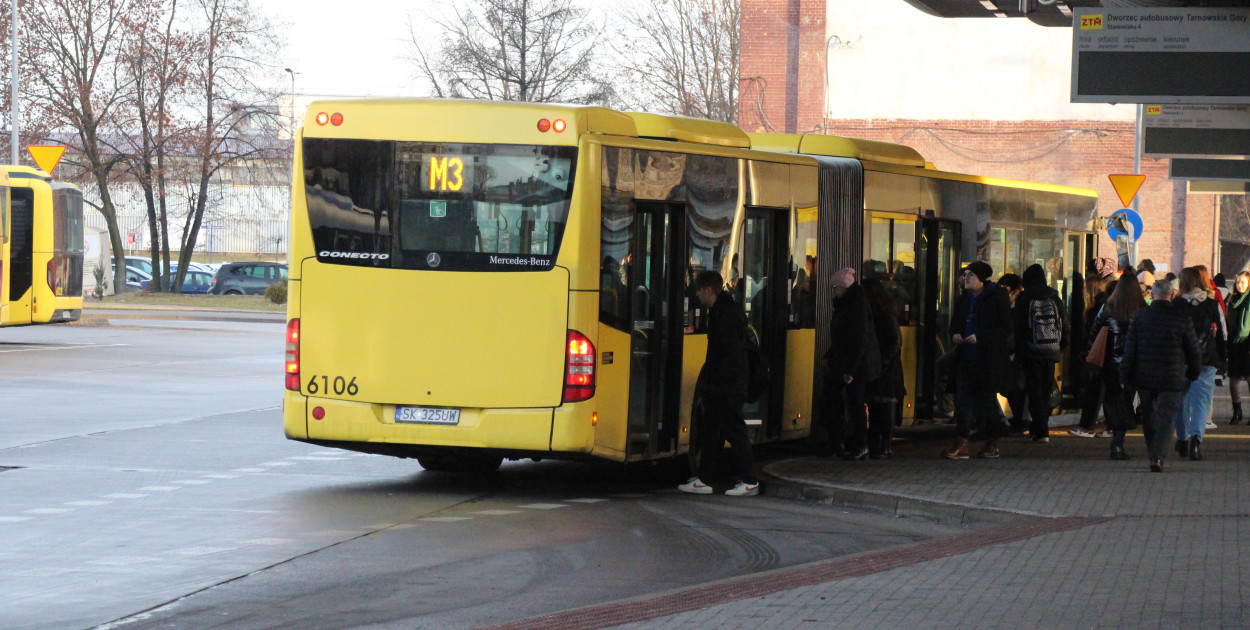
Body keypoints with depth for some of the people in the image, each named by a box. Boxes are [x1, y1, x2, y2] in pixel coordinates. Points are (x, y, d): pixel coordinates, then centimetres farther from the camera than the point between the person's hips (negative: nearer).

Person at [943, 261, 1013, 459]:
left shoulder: (997, 298, -6)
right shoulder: (964, 299, 14)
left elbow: (1005, 328, -10)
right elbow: (955, 323, 23)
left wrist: (980, 337, -20)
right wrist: (955, 334, -1)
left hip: (989, 360, -6)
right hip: (966, 359, 6)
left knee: (988, 400, 1)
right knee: (962, 398, -3)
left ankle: (992, 444, 13)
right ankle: (961, 444, -4)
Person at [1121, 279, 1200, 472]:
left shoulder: (1138, 317, -2)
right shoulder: (1182, 319, -5)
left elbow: (1129, 349, 0)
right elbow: (1193, 351, 3)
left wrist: (1125, 377, 5)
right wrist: (1193, 374, 18)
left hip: (1144, 377, 2)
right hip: (1171, 379, -2)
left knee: (1149, 417, 16)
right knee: (1166, 418, -1)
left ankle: (1153, 454, 26)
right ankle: (1158, 457, -16)